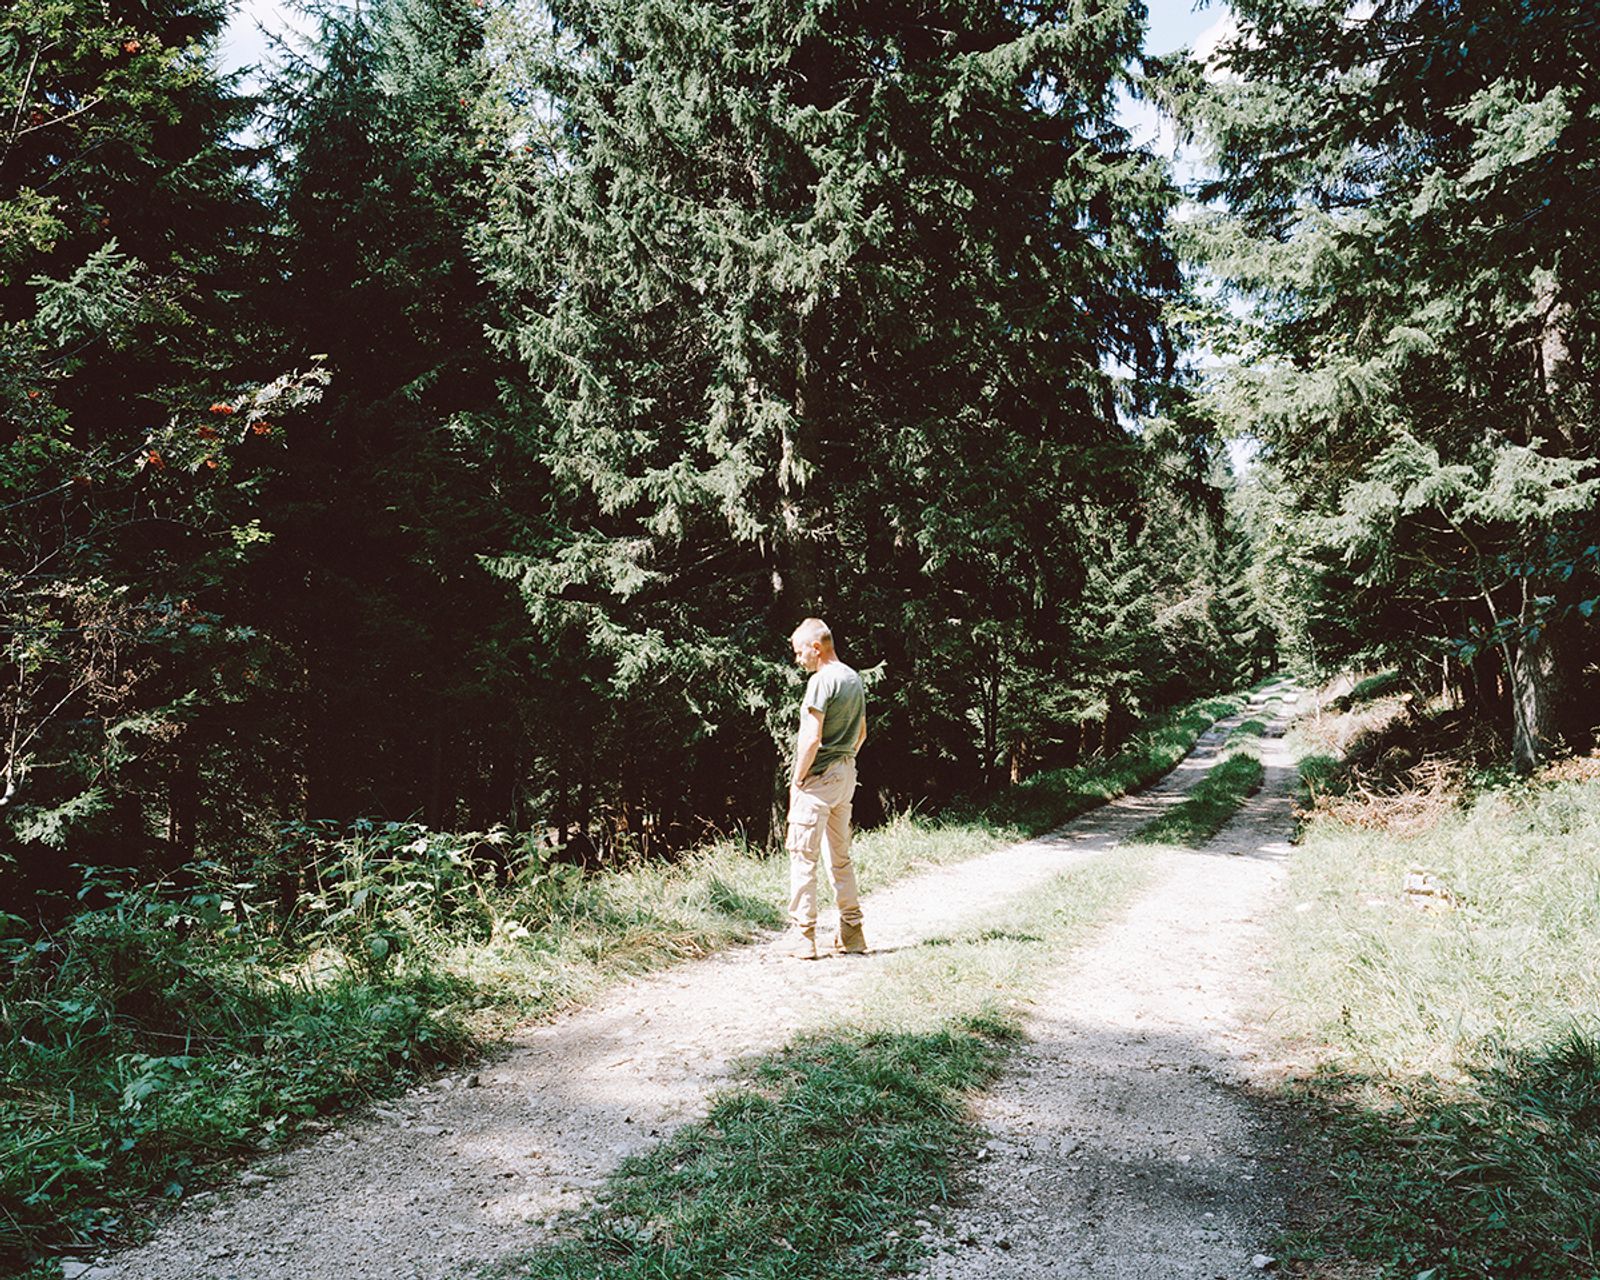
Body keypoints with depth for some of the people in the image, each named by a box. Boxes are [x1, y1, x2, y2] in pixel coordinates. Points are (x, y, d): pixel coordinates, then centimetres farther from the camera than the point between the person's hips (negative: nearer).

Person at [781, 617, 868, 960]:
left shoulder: (821, 681, -15)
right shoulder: (855, 679, 13)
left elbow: (812, 737, -20)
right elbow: (861, 733, 21)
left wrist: (797, 779, -12)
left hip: (818, 777, -9)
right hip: (846, 775, 9)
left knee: (803, 855, -4)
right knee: (840, 857, 14)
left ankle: (802, 937, -3)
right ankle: (852, 935, 18)